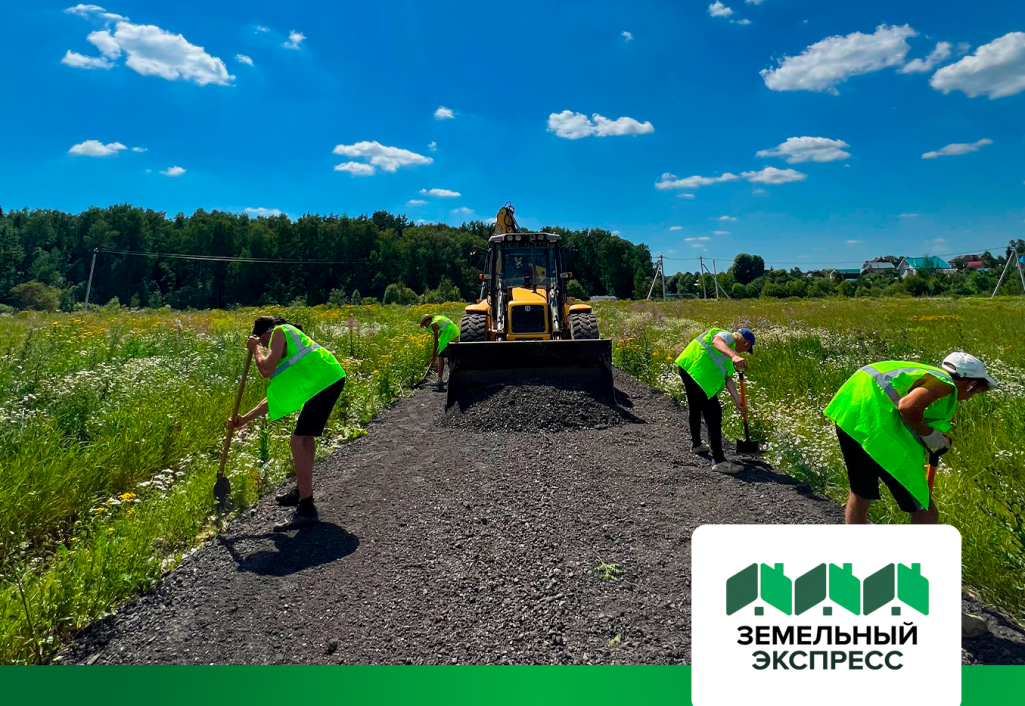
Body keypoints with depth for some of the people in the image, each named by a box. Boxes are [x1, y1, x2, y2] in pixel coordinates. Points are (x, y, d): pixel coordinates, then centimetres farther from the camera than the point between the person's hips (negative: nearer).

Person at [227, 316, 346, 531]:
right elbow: (274, 397, 28)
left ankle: (306, 510, -10)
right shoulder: (287, 348, 31)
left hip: (323, 381, -11)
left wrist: (255, 349, 8)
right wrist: (245, 419, 26)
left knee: (299, 442, -11)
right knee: (306, 436, 25)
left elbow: (266, 370, -12)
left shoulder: (280, 331, 4)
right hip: (329, 381, 11)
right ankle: (302, 491, 42)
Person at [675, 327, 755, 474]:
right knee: (713, 413, -11)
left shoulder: (729, 351, 28)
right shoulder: (726, 336, -1)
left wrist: (738, 401, 18)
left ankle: (696, 444, 49)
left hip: (687, 370, 11)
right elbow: (717, 342, -28)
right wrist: (734, 356, -45)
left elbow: (728, 379, 24)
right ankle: (719, 461, -13)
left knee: (696, 408, 29)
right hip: (697, 372, -11)